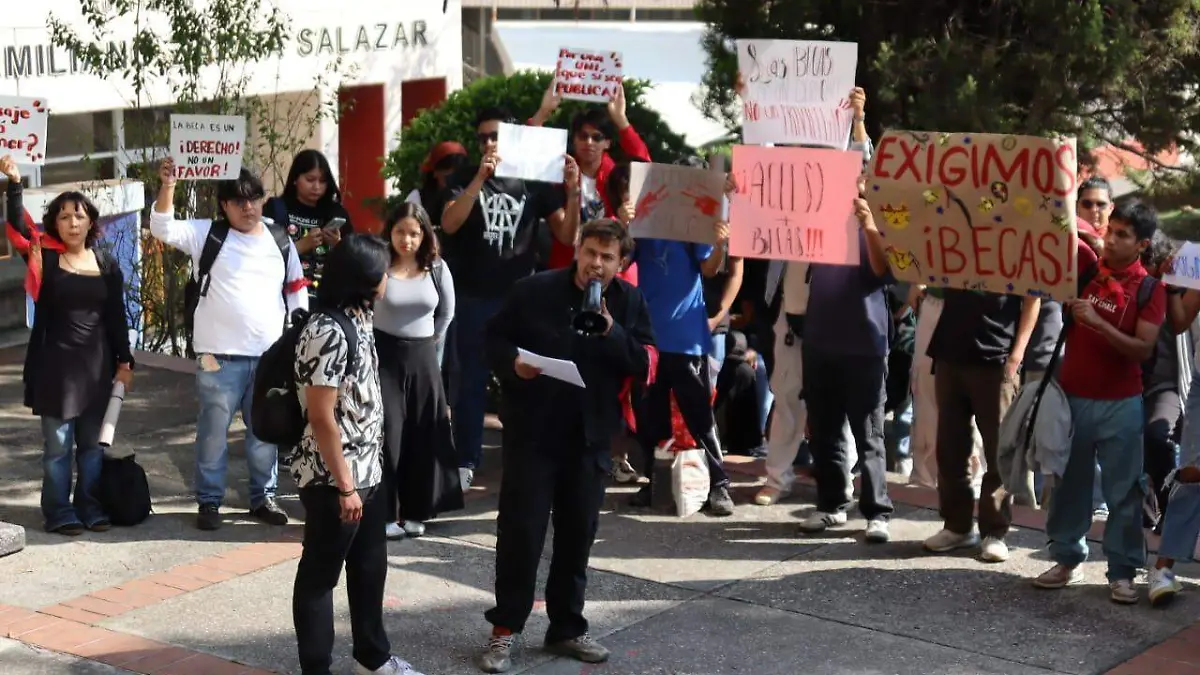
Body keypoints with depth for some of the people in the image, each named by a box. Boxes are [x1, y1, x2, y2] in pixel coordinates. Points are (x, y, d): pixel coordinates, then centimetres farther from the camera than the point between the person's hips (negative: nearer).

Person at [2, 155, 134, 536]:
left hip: (96, 362, 3)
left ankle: (89, 507, 18)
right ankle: (58, 512, 8)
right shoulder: (44, 258, -1)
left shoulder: (106, 264, 6)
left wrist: (124, 361, 4)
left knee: (92, 443, 9)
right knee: (57, 443, 1)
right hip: (55, 362, -3)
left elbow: (116, 317, 8)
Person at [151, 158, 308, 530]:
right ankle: (209, 501, 12)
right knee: (214, 429, 2)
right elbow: (164, 228, -12)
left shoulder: (280, 241, 10)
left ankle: (263, 496, 22)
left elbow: (296, 292, 16)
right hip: (220, 356, -3)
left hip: (270, 355, 3)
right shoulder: (208, 235, 1)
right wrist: (167, 186, -26)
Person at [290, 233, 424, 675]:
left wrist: (364, 473, 19)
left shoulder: (359, 318, 6)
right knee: (321, 574, 5)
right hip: (333, 478, -9)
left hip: (368, 470, 9)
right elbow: (321, 418, -23)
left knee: (370, 565, 21)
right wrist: (344, 486, -21)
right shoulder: (328, 333, -23)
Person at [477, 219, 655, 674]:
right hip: (532, 431, -3)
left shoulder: (629, 302, 2)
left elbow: (644, 366, -5)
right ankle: (504, 629, 7)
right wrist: (512, 362, -18)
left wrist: (611, 331, -20)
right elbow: (495, 336, 3)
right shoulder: (534, 291, -5)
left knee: (578, 532, 11)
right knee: (520, 529, -2)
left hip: (590, 436, 3)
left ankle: (567, 627, 24)